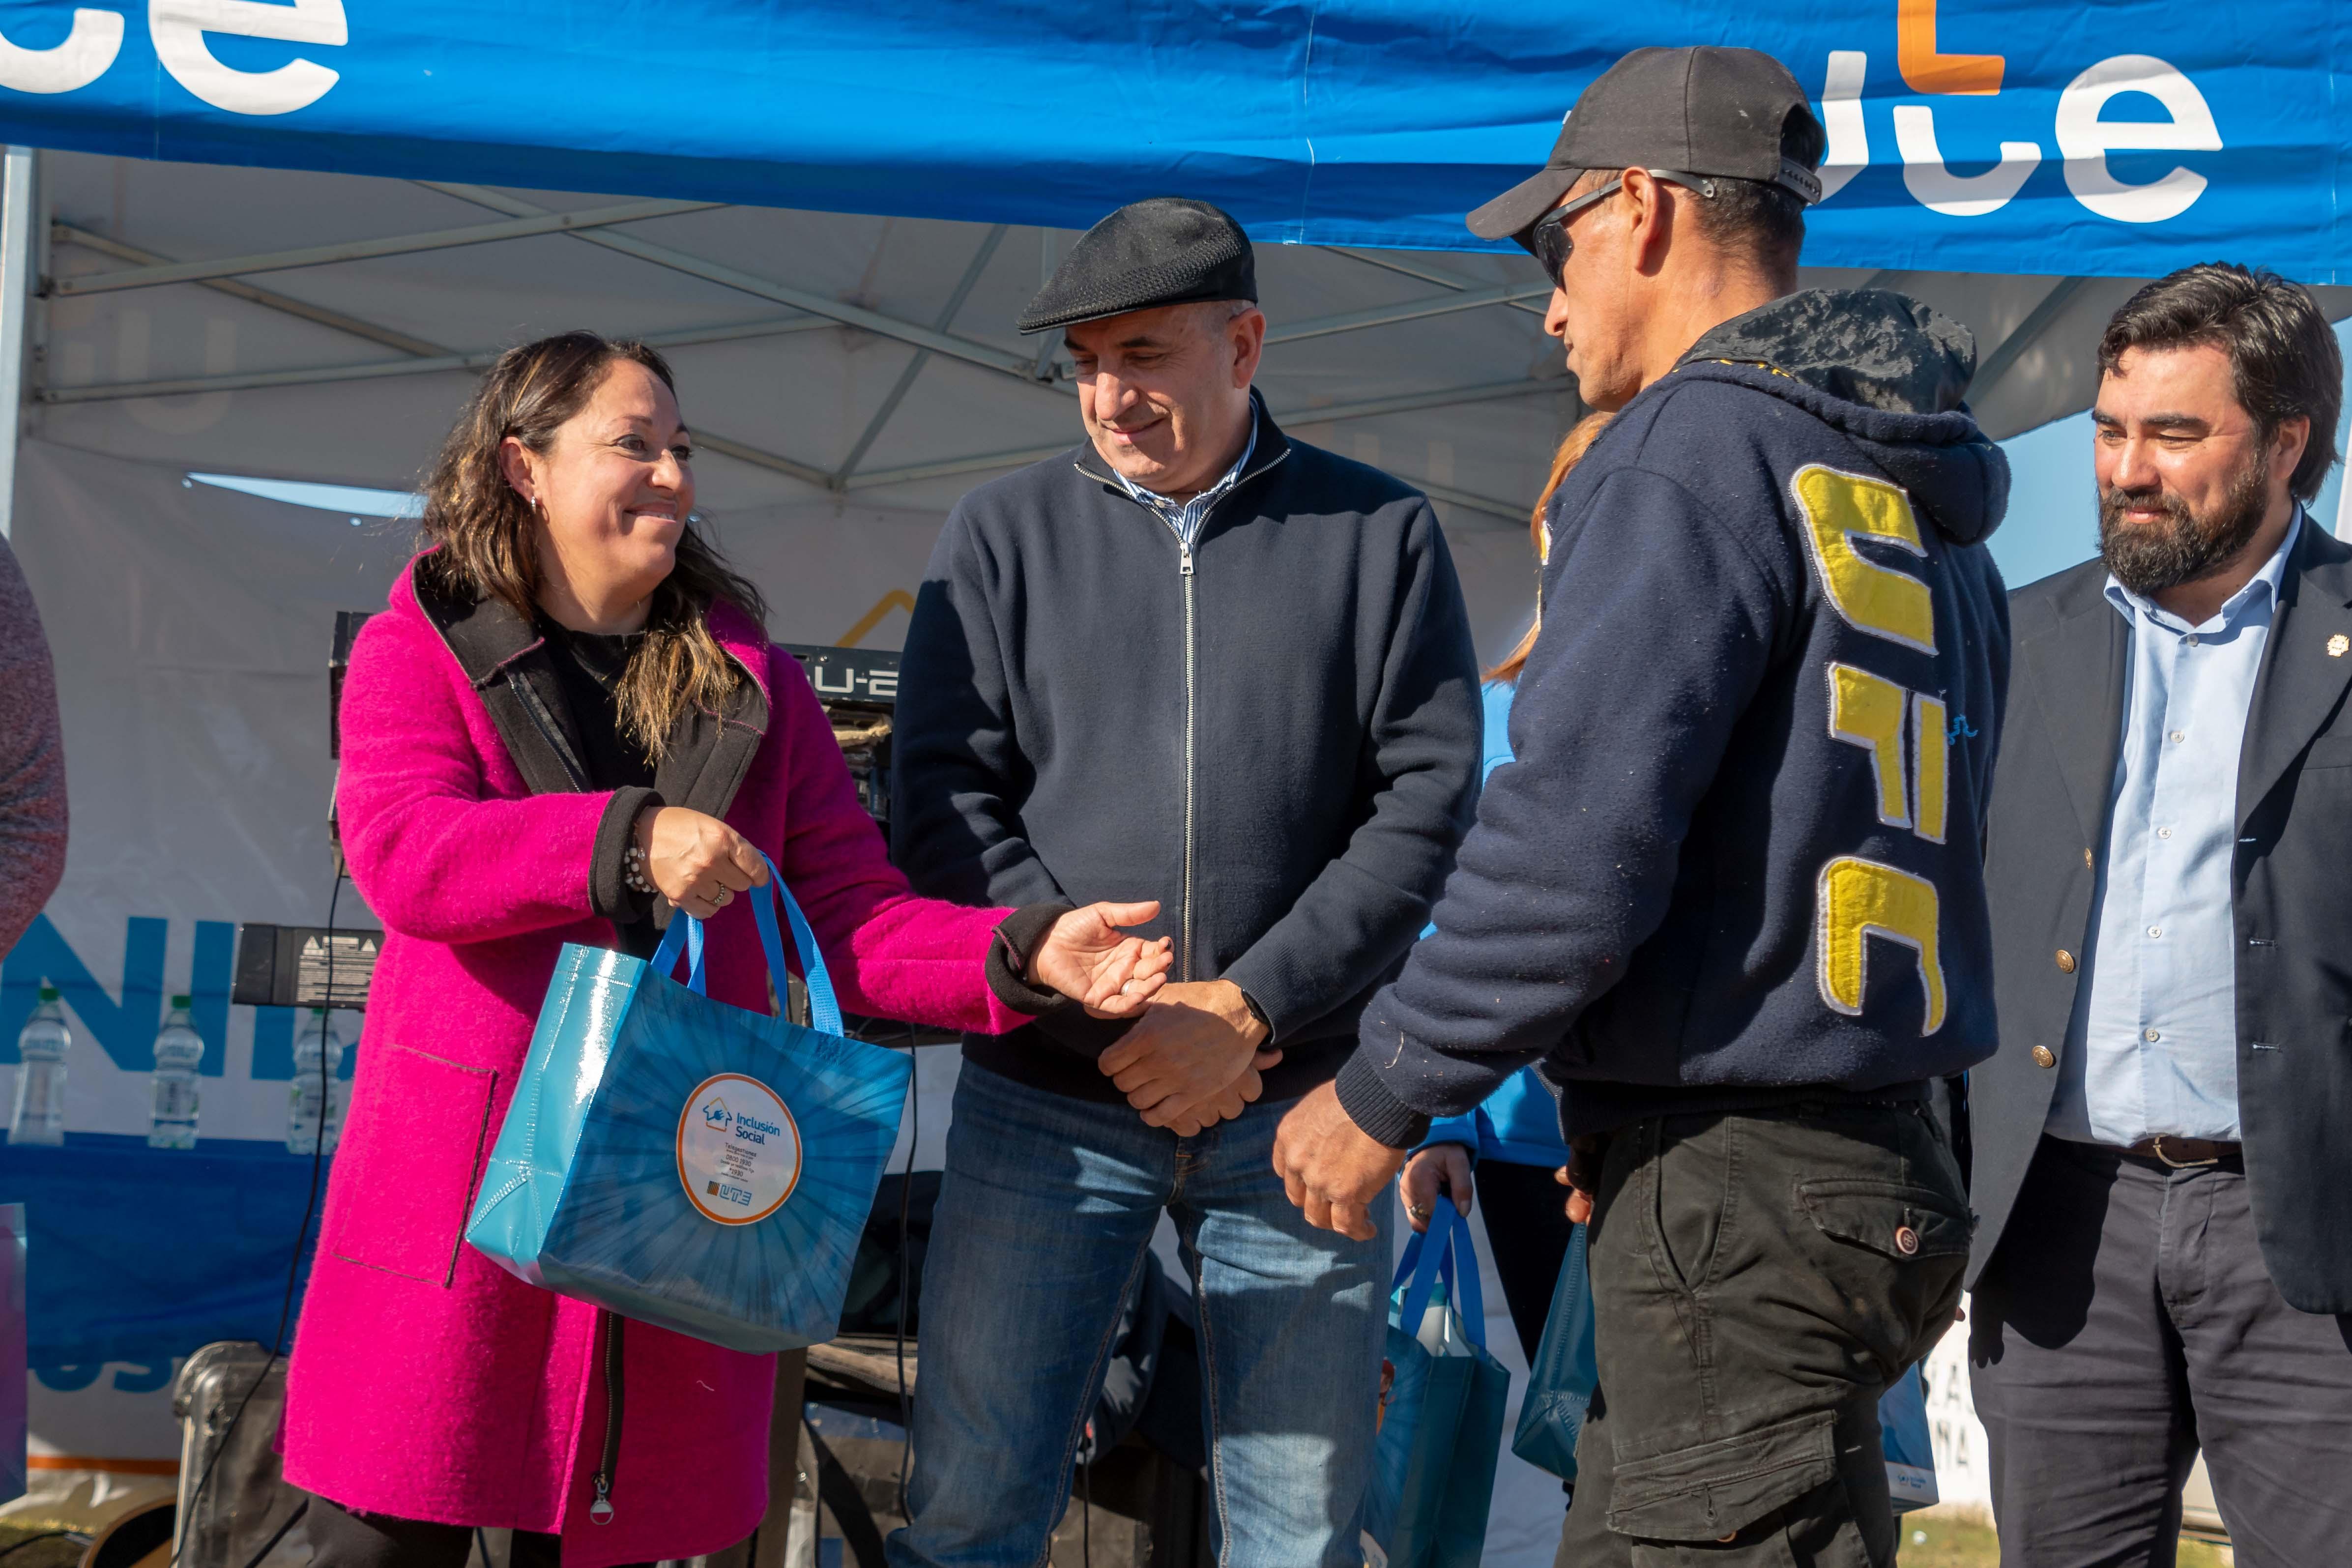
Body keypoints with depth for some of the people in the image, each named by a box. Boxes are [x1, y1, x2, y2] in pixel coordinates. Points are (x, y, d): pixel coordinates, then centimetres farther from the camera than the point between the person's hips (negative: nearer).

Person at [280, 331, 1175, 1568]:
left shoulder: (749, 686, 12)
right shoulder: (421, 650, 3)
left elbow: (851, 919, 7)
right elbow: (401, 852, -15)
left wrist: (1024, 956, -11)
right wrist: (627, 840, -29)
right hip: (459, 1182, -3)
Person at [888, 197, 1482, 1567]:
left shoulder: (1382, 535, 5)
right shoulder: (1005, 536, 8)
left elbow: (1430, 803, -2)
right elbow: (946, 803, 1)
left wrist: (1247, 1008, -12)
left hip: (1294, 1109, 0)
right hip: (1046, 1102, 0)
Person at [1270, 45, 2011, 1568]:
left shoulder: (1697, 447, -13)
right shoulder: (1917, 499, 16)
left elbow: (1576, 841, -20)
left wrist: (1383, 1094, -8)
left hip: (1735, 1207, -9)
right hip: (1880, 1162, 10)